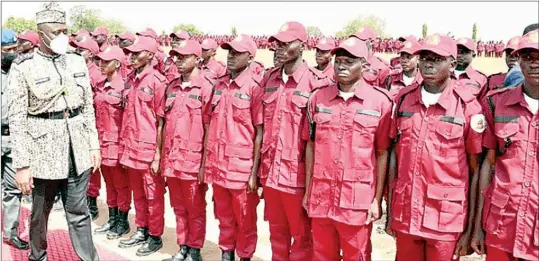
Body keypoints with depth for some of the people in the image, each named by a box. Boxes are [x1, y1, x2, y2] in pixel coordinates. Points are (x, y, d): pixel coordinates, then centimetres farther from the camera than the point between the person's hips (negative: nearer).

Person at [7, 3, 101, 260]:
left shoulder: (77, 62, 5)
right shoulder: (23, 67, -8)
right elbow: (17, 120, -10)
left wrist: (94, 145, 8)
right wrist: (22, 165, -13)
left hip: (77, 148, 3)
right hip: (44, 149, -3)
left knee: (79, 212, 9)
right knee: (40, 213, 14)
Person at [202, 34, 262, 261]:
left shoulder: (254, 87, -9)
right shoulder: (218, 85, 8)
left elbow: (260, 132, -10)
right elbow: (209, 125, 12)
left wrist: (255, 171, -12)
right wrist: (205, 161, 9)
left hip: (242, 166, -5)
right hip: (217, 164, 5)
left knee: (245, 220, 8)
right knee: (224, 217, 17)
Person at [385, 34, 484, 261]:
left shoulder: (468, 106, -9)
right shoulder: (404, 99, 1)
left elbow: (476, 170, -5)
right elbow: (395, 155, 7)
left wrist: (471, 228, -6)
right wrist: (389, 211, 6)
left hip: (447, 219, -3)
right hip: (405, 213, 3)